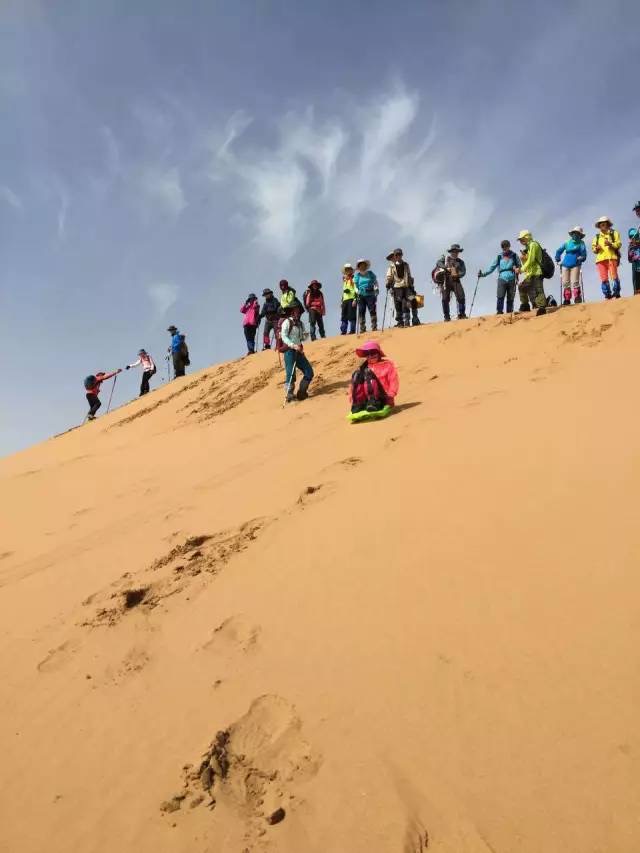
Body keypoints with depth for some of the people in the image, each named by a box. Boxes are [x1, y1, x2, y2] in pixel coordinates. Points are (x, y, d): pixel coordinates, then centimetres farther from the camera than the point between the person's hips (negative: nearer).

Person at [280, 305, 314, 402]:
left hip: (299, 351, 7)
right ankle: (290, 394, 2)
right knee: (290, 373, -8)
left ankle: (301, 392, 13)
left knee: (309, 372, 2)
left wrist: (305, 335, -3)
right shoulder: (287, 322, -5)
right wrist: (294, 346, -24)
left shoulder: (301, 323, 16)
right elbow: (284, 337, -13)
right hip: (289, 350, -7)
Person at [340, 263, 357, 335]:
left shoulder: (353, 279, 3)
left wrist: (355, 299, -16)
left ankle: (352, 330, -8)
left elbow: (356, 290, -6)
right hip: (345, 300, 7)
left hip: (352, 299, -7)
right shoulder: (345, 281, 25)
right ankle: (343, 331, 2)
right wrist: (342, 301, 19)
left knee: (351, 316, -10)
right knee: (344, 316, 2)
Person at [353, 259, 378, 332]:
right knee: (361, 312, -2)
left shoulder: (370, 273, 10)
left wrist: (376, 289, -4)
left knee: (372, 311, -8)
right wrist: (357, 292, -7)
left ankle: (374, 327, -7)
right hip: (361, 296, 1)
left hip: (370, 294, -1)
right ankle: (362, 328, 0)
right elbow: (355, 285, 10)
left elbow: (375, 282, 12)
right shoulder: (357, 275, 11)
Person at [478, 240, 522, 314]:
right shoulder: (499, 257, 11)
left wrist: (518, 269, -13)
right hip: (502, 279, 0)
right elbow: (492, 267, 13)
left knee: (510, 298, 1)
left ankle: (509, 313, 5)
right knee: (500, 297, -14)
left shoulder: (514, 256, 8)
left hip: (511, 280, 0)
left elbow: (520, 266, 10)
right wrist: (483, 274, 3)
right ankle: (499, 312, -13)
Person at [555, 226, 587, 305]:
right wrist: (557, 259, 15)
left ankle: (577, 298, -10)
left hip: (575, 265, -3)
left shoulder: (581, 243, 8)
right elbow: (559, 251, 23)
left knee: (575, 282, -13)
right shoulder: (567, 243, 15)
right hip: (565, 265, 3)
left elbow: (583, 252, -1)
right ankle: (566, 299, 3)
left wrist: (581, 258, -17)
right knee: (565, 283, -1)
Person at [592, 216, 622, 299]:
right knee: (604, 278, -4)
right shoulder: (597, 236, 25)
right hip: (600, 259, 3)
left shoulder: (614, 233, 16)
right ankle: (607, 295, 0)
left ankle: (616, 294, -13)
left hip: (611, 257, -3)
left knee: (614, 276, -14)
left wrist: (610, 244, -14)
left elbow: (619, 244, 4)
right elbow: (593, 248, 20)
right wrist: (596, 248, -3)